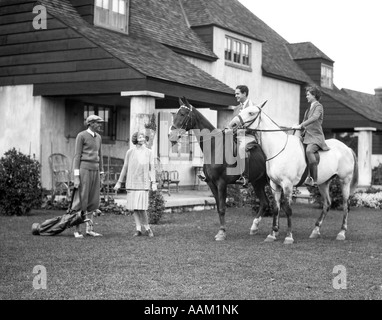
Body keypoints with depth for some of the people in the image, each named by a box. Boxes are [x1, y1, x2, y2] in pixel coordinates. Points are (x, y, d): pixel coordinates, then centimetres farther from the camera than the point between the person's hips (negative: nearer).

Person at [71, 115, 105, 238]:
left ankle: (89, 229, 13)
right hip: (84, 169, -7)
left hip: (95, 171, 7)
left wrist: (101, 175, 16)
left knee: (92, 201, 6)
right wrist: (76, 176, -15)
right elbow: (77, 156, -10)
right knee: (81, 200, -5)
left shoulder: (98, 137, 15)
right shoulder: (81, 136, -7)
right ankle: (77, 230, 2)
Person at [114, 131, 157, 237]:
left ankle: (147, 228, 6)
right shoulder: (130, 152, 4)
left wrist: (154, 183, -6)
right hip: (131, 182, 2)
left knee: (141, 206, -10)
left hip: (143, 183, -1)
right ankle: (138, 229, 8)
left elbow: (152, 168, 4)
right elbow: (125, 167, 10)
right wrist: (119, 182, 10)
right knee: (134, 207, 1)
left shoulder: (149, 153, 4)